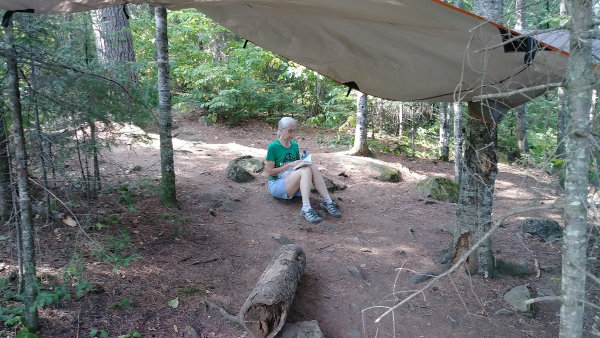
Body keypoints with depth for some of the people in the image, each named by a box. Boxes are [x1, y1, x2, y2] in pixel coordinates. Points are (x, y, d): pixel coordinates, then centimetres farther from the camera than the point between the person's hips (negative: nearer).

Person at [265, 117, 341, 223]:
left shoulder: (295, 145, 11)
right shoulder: (273, 147, -9)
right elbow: (270, 171, -12)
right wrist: (290, 165, -19)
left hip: (294, 184, 6)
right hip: (276, 184, -6)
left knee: (312, 167, -22)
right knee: (305, 170, -32)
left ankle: (327, 201, -31)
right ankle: (306, 208, -47)